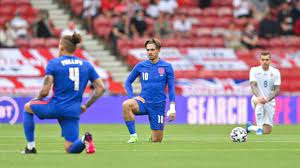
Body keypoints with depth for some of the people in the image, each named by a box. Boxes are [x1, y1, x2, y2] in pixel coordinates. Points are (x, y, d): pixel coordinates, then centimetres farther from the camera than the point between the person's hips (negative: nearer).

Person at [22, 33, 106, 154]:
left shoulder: (54, 63, -4)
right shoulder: (86, 65, 9)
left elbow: (45, 91, -10)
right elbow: (101, 88, 6)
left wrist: (37, 99, 12)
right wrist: (86, 106, 14)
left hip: (55, 107, -3)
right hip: (73, 111, 3)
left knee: (27, 107, 27)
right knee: (70, 149, 10)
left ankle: (31, 147, 22)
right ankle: (84, 140, -25)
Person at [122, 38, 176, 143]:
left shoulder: (167, 67, -1)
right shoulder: (140, 66, 2)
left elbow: (171, 88, 1)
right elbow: (128, 82, 11)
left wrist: (172, 108, -5)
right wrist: (132, 97, -5)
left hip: (158, 105, -1)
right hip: (143, 102, 1)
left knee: (156, 140, 1)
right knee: (126, 105, -34)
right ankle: (133, 135, -24)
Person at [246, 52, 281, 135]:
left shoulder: (275, 72, -3)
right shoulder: (254, 70, -5)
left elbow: (277, 90, -8)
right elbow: (253, 86, -17)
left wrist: (268, 99, -27)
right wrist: (258, 97, -38)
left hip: (270, 101, 2)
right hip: (257, 98, -2)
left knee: (267, 131, -4)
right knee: (259, 102, -41)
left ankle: (250, 127, 26)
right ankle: (259, 127, -31)